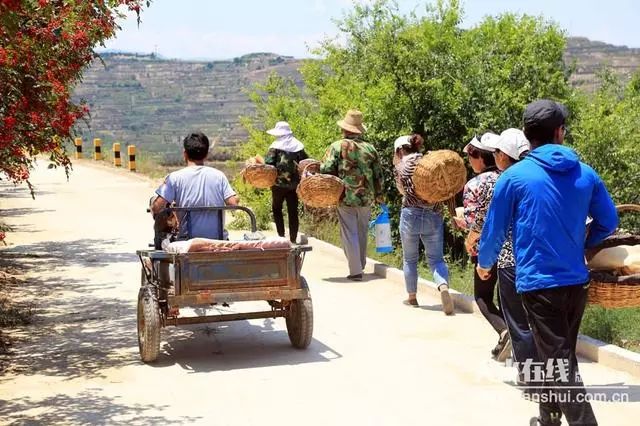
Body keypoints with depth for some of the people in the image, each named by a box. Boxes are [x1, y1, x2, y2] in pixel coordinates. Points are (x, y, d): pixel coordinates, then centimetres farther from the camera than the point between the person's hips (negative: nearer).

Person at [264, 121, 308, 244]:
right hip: (294, 183, 3)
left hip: (279, 183, -3)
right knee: (293, 212, 9)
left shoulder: (275, 146, -8)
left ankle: (281, 236, 5)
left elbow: (268, 163, -15)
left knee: (276, 209, 13)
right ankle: (293, 239, 10)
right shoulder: (298, 146, 4)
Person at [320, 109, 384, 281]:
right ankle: (361, 265, 32)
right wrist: (378, 194, 20)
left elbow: (325, 170, -13)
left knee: (349, 234, 2)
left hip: (346, 198, -4)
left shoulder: (337, 147, -6)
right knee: (362, 232, 19)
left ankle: (356, 271, -1)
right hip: (366, 198, 4)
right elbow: (378, 175, 9)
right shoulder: (370, 148, 4)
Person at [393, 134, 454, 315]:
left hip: (411, 214, -2)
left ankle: (412, 298, 22)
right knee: (436, 258, 7)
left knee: (410, 258, 14)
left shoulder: (401, 166, 3)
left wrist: (396, 165, 15)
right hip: (434, 215, 2)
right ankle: (444, 286, -21)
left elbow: (403, 190, 11)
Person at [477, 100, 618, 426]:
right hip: (576, 280, 5)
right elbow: (608, 222, 10)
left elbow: (495, 228, -1)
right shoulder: (585, 174, 3)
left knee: (560, 364, -2)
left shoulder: (515, 176, -8)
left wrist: (484, 263, 17)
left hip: (539, 282, -5)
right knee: (559, 356, 21)